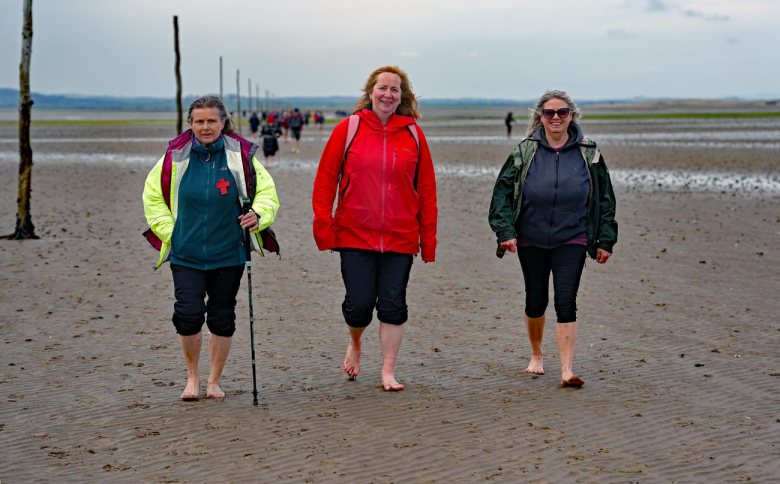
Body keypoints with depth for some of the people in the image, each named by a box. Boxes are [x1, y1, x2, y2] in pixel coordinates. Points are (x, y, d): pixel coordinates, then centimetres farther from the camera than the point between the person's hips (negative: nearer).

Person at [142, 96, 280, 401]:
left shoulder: (240, 155, -4)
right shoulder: (176, 156, -1)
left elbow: (267, 192, 4)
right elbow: (152, 195, 11)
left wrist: (258, 215, -16)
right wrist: (167, 230, 2)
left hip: (227, 254, 0)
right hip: (186, 255, 0)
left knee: (222, 319, 8)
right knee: (188, 314, -11)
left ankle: (214, 381, 25)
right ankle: (192, 376, 13)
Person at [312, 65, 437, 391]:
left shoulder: (413, 133, 4)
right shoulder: (348, 128, 0)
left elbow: (426, 188, 6)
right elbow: (325, 178, 1)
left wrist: (428, 237, 3)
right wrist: (323, 224, -6)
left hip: (400, 238, 1)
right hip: (355, 236, -1)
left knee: (393, 304, 2)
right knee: (359, 303, -3)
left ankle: (388, 372, 14)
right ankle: (355, 343, 31)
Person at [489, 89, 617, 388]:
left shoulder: (588, 154, 2)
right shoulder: (525, 152, 0)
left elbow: (605, 199, 8)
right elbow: (503, 192, -1)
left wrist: (605, 240, 4)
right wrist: (506, 232, -13)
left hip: (571, 241, -1)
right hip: (531, 241, 1)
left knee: (566, 302, -11)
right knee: (536, 301, 11)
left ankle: (566, 370, -11)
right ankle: (536, 355, 35)